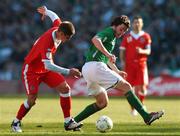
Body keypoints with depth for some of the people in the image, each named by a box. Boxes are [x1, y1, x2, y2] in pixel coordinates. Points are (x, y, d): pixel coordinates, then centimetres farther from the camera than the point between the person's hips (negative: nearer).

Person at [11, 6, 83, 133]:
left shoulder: (59, 28, -11)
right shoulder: (47, 42, -35)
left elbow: (55, 18, 13)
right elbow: (48, 65, -40)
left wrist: (46, 11, 36)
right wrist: (68, 72, -43)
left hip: (46, 68, 8)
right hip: (32, 69, -8)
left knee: (65, 88, -8)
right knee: (32, 99, -17)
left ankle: (68, 122, -4)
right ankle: (16, 123, 6)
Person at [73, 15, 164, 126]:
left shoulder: (113, 38, 26)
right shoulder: (109, 32, -4)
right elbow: (95, 40, -26)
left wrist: (117, 71, 33)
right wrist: (108, 54, -34)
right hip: (96, 66, -10)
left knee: (102, 103, 16)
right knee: (126, 86, -8)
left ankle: (73, 121, 9)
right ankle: (146, 116, -13)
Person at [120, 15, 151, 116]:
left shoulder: (146, 36, 6)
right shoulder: (127, 37, 8)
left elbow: (148, 51, 2)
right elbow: (122, 50, 8)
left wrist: (142, 51, -19)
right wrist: (122, 62, -6)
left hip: (141, 63, 0)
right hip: (129, 64, 0)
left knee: (142, 86, -10)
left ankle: (142, 103, 15)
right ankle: (133, 108, 8)